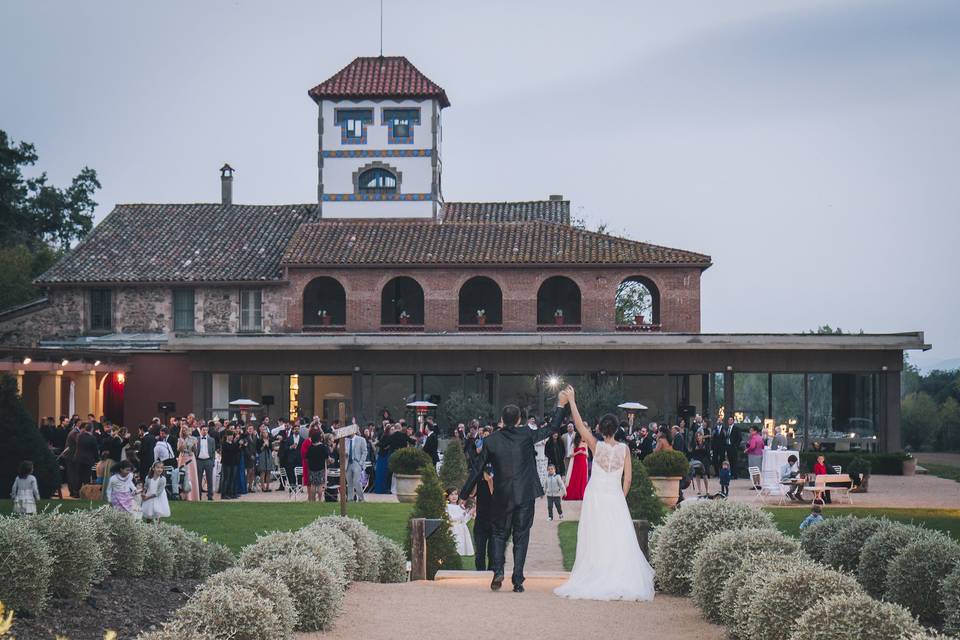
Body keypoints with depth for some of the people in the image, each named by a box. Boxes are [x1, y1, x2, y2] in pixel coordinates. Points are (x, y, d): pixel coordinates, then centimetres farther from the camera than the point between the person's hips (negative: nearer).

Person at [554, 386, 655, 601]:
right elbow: (628, 478, 0)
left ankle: (595, 583, 3)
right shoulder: (624, 448, -2)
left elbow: (579, 424, -2)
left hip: (595, 498, -1)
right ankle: (623, 583, 1)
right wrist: (621, 498, 11)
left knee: (595, 542, 2)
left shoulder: (597, 446, -7)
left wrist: (571, 401, 5)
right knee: (619, 542, 2)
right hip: (616, 499, 1)